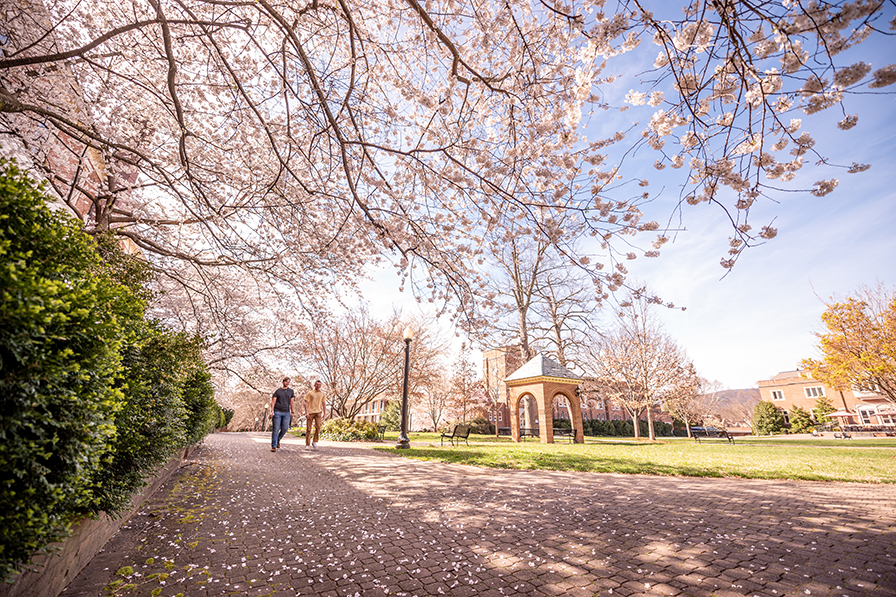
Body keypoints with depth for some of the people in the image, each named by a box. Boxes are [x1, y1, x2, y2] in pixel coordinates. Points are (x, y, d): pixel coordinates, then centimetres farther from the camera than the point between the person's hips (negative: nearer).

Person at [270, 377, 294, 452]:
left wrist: (292, 412, 5)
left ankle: (278, 440, 26)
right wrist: (271, 411, -11)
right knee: (275, 429, -4)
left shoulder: (291, 391, 10)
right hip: (277, 412, -2)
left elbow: (291, 402, 10)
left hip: (286, 413, 2)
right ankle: (273, 446, 2)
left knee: (285, 428, -1)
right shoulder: (277, 391, 4)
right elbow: (273, 401, 0)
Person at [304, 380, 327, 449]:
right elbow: (306, 403, -1)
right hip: (310, 412, -2)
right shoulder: (310, 393, 4)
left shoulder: (322, 394, 13)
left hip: (318, 412, 2)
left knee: (318, 426, -15)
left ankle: (314, 442, 0)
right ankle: (307, 444, 11)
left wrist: (324, 413, 10)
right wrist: (306, 412, -10)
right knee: (309, 429, 2)